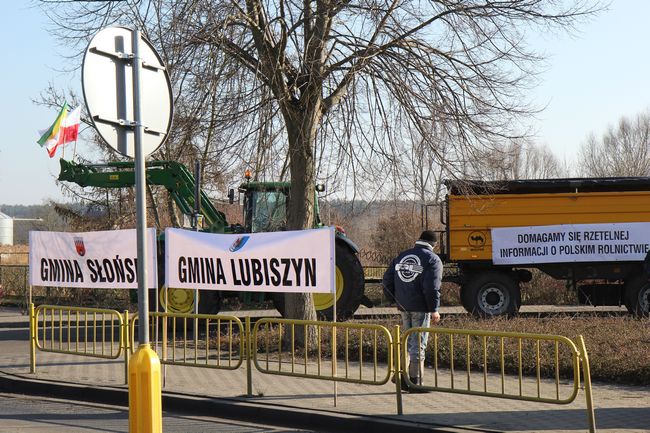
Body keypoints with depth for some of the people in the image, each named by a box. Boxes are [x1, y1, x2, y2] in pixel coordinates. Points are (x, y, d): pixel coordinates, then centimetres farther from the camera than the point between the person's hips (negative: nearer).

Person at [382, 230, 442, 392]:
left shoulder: (401, 256, 13)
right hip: (421, 308, -6)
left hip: (403, 307, 6)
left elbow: (387, 280, 11)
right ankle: (415, 381, 4)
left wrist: (396, 299, 19)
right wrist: (434, 310, -12)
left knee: (408, 341, 19)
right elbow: (432, 287, -17)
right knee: (418, 344, 1)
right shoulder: (433, 260, -7)